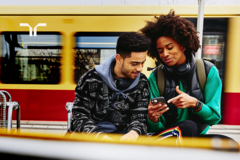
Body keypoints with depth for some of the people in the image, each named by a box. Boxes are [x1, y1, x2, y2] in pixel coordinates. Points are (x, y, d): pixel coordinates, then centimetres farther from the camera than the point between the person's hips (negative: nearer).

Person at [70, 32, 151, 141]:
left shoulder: (142, 83, 4)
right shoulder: (91, 79, -6)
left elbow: (140, 117, 2)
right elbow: (79, 116, -6)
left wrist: (134, 133, -22)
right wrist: (99, 136, -26)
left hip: (123, 136, 2)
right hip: (91, 135, -1)